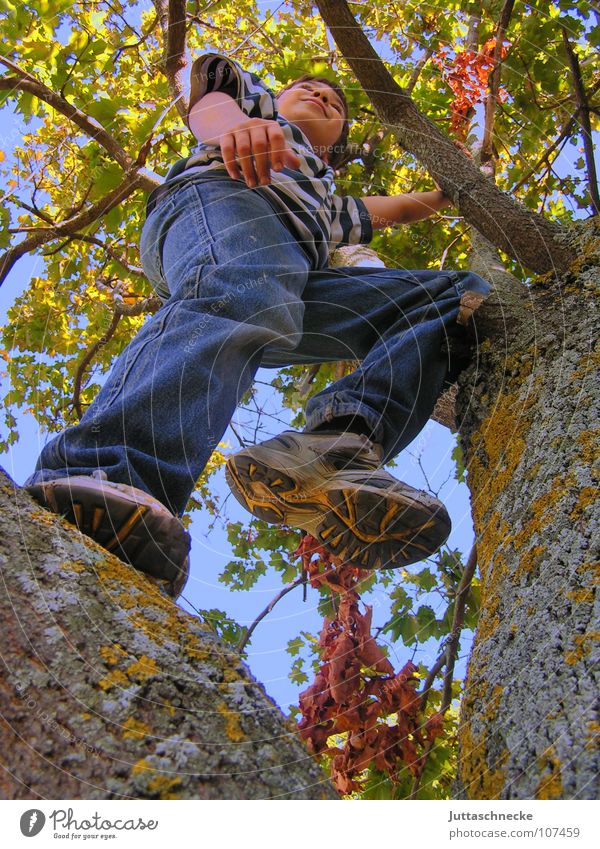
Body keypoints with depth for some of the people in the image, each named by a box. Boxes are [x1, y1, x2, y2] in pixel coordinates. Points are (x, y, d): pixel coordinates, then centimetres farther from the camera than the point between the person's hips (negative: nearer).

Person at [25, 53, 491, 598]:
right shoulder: (250, 96, 37)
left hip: (290, 283, 5)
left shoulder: (327, 203, 51)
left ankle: (333, 448, -37)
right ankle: (94, 478, -66)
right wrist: (237, 125, -11)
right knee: (240, 301, -39)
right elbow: (207, 103, 14)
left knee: (462, 295, -9)